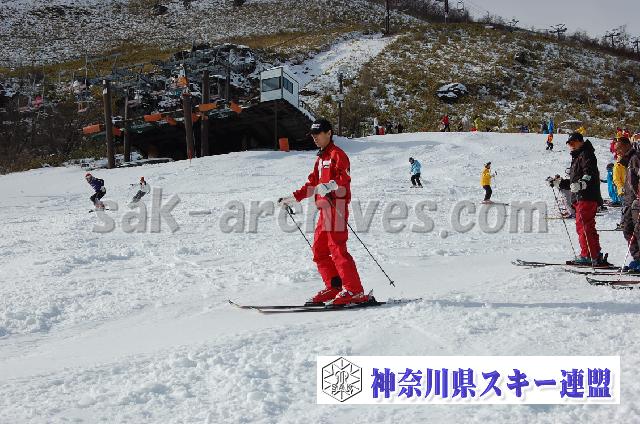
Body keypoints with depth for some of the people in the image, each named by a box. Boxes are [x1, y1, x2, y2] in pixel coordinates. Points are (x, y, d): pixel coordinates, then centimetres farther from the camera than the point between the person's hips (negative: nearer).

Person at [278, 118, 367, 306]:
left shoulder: (337, 154, -4)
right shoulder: (321, 158, 24)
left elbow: (344, 179, -19)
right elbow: (312, 185, 29)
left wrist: (329, 186, -36)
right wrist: (292, 198, 27)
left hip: (336, 205, -10)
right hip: (325, 207, 10)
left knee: (337, 249, -15)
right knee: (319, 250, 8)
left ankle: (355, 291, -16)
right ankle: (334, 287, 13)